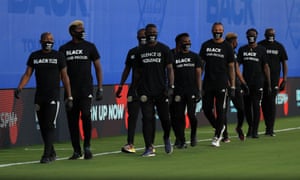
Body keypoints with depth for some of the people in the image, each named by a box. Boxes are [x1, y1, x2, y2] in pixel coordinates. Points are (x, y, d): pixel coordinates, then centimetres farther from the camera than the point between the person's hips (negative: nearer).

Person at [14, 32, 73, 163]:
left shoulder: (58, 56, 0)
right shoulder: (34, 56, 7)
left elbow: (64, 77, 3)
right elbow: (27, 74, 6)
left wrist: (69, 97, -1)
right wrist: (19, 88, -12)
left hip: (53, 96, -4)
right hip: (39, 96, 4)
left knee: (50, 125, -13)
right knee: (42, 126, 6)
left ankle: (47, 155, -14)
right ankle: (52, 153, 19)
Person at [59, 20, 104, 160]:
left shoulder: (89, 47, 4)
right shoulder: (64, 49, 7)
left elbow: (98, 68, 7)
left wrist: (100, 88, 1)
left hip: (86, 90, -2)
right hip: (70, 90, 2)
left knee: (86, 115, -17)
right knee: (72, 121, 3)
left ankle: (87, 147, -1)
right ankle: (76, 151, 13)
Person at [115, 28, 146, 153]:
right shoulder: (132, 52, 11)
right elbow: (127, 70, 16)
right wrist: (121, 86, 11)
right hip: (135, 88, 2)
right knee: (132, 116, -3)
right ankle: (130, 144, -3)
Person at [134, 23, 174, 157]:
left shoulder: (164, 49, 4)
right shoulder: (140, 51, 11)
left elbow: (169, 69, 1)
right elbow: (138, 72, 15)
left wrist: (170, 86, -9)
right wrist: (137, 88, 8)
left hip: (161, 90, -1)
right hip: (145, 91, 1)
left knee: (165, 118, 1)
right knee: (147, 118, -5)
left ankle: (167, 138, 31)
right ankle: (149, 148, -6)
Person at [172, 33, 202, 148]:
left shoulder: (195, 57, 9)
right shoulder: (174, 57, 6)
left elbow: (198, 74, 7)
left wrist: (199, 90, -1)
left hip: (192, 90, 0)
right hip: (178, 91, 0)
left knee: (191, 114, -9)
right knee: (179, 116, -1)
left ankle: (193, 134, 17)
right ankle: (181, 141, 6)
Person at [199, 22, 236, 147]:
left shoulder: (227, 47, 2)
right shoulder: (206, 45, 7)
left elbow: (231, 67, 4)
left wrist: (232, 86, -1)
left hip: (221, 84, -3)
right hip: (208, 83, 3)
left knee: (220, 110, -3)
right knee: (206, 109, 4)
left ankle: (217, 137, 7)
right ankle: (219, 128, 29)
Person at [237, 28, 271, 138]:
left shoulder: (261, 50, 3)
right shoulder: (242, 50, 10)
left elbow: (266, 67, 2)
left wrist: (269, 84, -2)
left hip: (258, 82, -3)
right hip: (245, 82, 3)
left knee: (256, 105, -6)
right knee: (246, 106, 7)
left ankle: (255, 130, 0)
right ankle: (250, 126, 26)